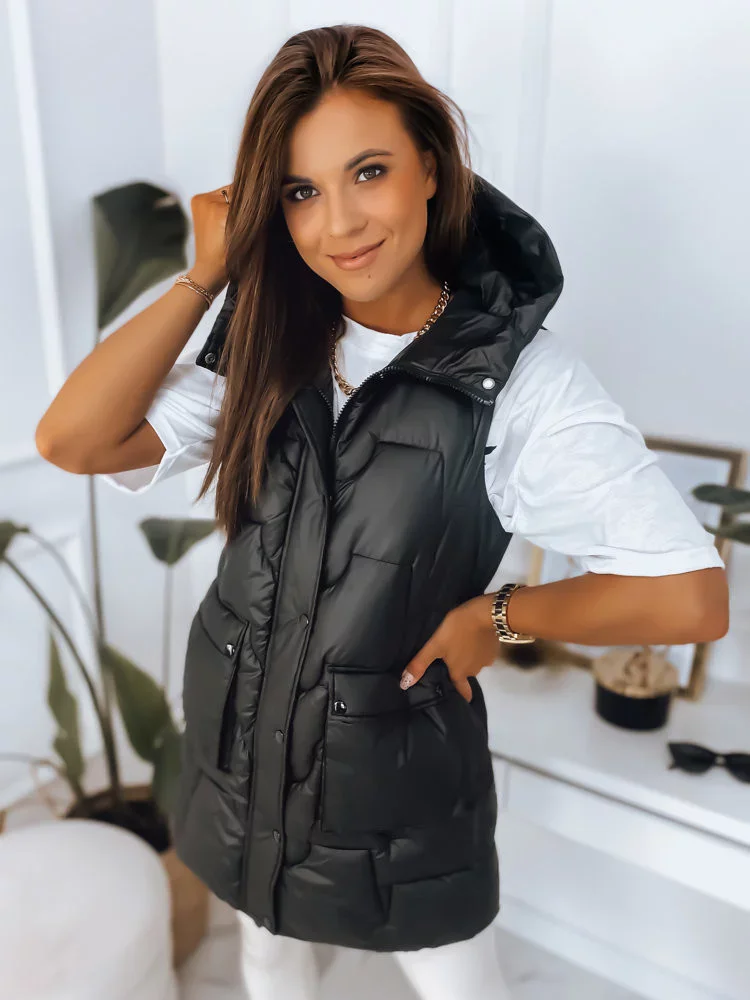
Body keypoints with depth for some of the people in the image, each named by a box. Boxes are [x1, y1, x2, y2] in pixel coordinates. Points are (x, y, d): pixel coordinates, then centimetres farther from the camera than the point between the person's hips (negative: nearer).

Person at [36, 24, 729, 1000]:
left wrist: (497, 613, -17)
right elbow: (72, 439, -17)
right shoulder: (265, 344, -9)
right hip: (239, 743, 4)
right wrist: (207, 273, -18)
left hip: (400, 769, -3)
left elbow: (689, 596, -26)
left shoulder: (516, 373, -22)